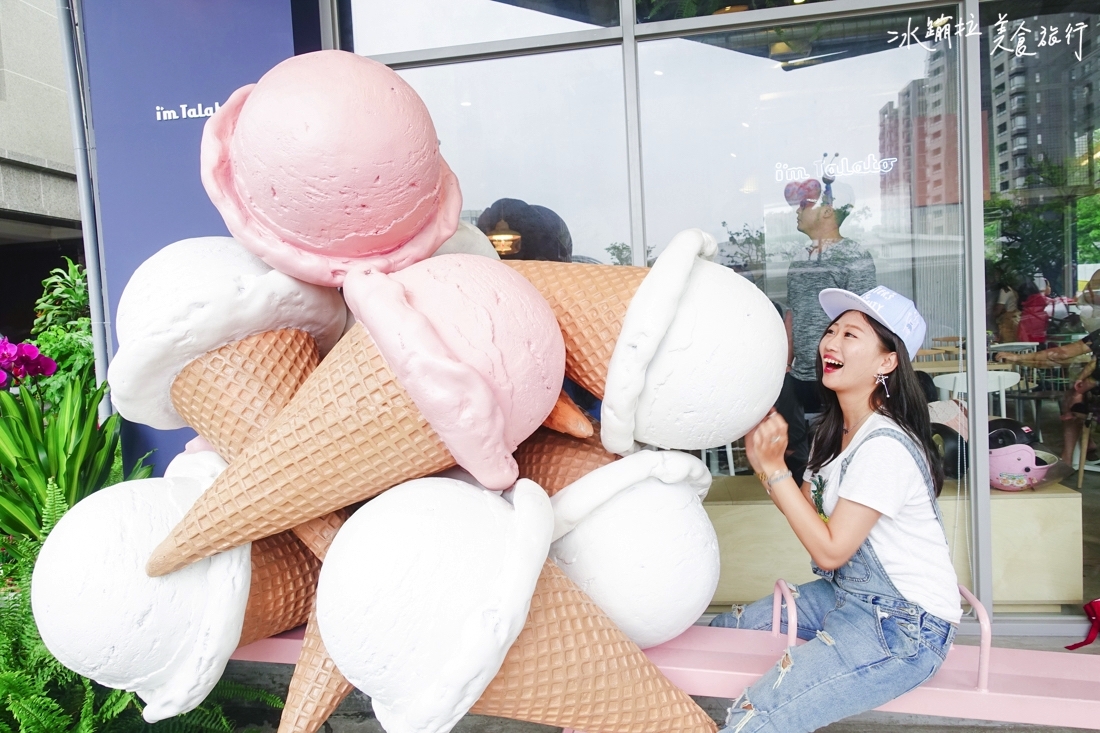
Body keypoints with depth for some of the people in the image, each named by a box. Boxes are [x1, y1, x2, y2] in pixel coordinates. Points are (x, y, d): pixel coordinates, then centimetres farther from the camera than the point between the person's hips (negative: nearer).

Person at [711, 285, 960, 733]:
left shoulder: (884, 446, -24)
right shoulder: (833, 431, 5)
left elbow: (829, 550, -20)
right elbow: (808, 511, 4)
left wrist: (773, 468, -20)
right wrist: (765, 458, -8)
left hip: (905, 626, -9)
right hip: (847, 594, 10)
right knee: (723, 629, 13)